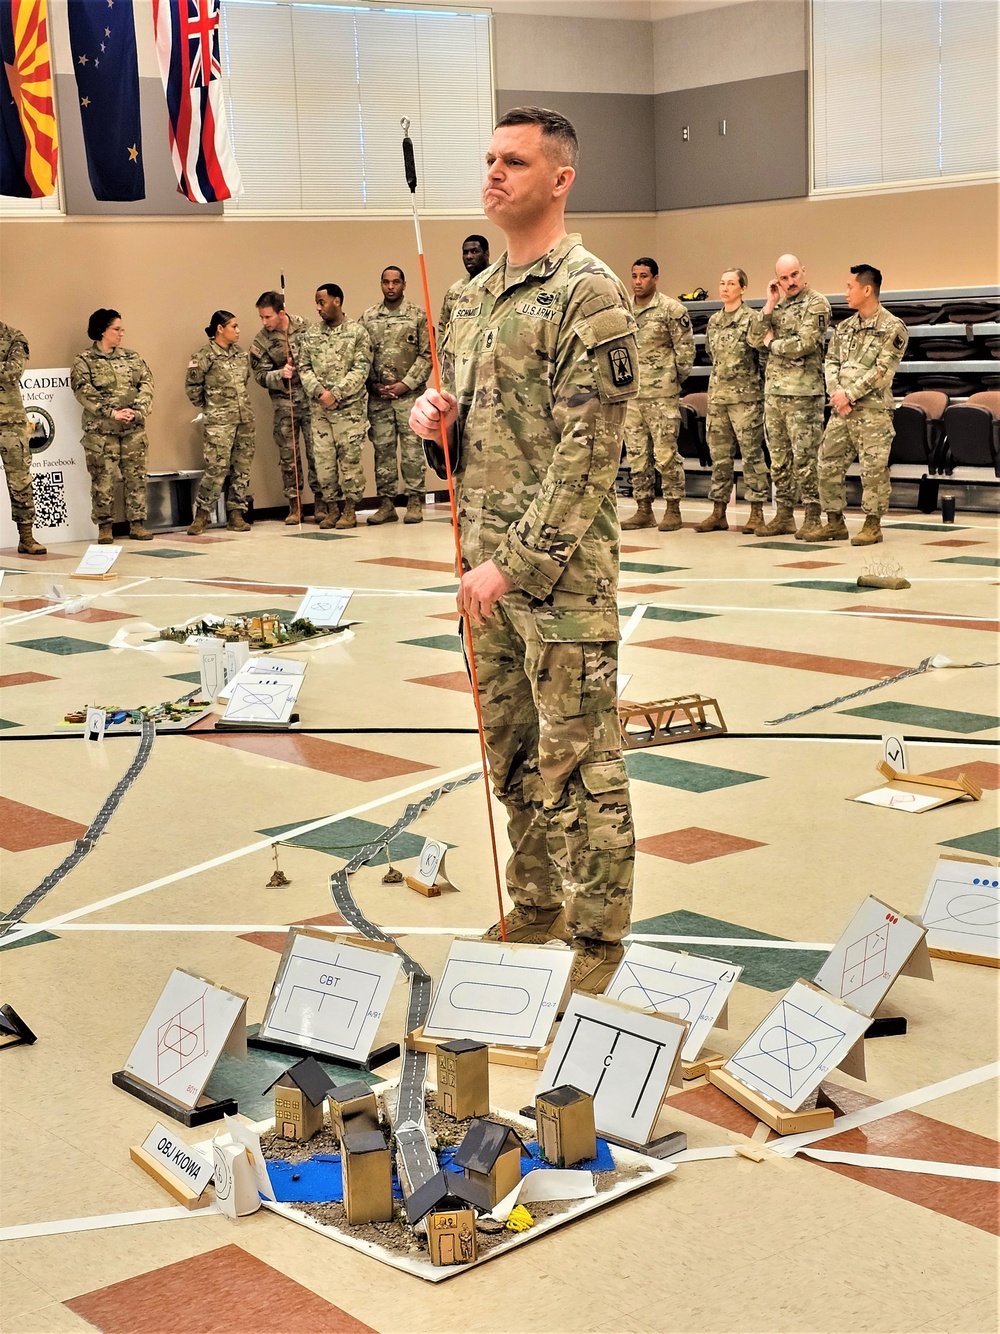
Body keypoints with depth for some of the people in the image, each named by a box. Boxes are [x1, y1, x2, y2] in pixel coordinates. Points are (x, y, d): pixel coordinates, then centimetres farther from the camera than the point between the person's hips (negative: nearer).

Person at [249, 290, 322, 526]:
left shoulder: (305, 327, -3)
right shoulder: (261, 341, -1)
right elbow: (260, 376, 0)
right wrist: (281, 374, -18)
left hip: (311, 399, -1)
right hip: (284, 403, 1)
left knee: (316, 452, 0)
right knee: (288, 455, 4)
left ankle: (320, 502, 8)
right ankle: (294, 505, 13)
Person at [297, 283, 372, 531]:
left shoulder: (357, 332, -2)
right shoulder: (310, 334, 10)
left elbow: (361, 369, -8)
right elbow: (304, 367, 8)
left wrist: (336, 394, -15)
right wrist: (318, 391, -9)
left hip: (349, 407, -4)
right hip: (319, 408, 4)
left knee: (350, 458, -3)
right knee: (323, 459, 3)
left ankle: (349, 510, 5)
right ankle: (332, 508, 13)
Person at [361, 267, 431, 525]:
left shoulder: (418, 316, 2)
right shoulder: (368, 317, 9)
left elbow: (426, 355, -1)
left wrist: (406, 383, -9)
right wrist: (373, 385, -3)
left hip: (409, 394, -2)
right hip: (378, 396, 2)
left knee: (412, 447, -2)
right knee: (382, 449, 5)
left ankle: (415, 501, 4)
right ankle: (386, 503, 11)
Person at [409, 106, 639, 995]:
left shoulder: (589, 294, -12)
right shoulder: (476, 295, 14)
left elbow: (588, 452, -17)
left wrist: (520, 562, -20)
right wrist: (432, 410, 0)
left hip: (561, 571, -8)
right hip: (487, 561, 8)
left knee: (578, 759, -1)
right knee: (512, 747, 17)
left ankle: (597, 938, 10)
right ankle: (537, 905, 32)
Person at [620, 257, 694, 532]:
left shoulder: (671, 309, -4)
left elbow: (686, 349, -3)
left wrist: (675, 380, 0)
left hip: (662, 394, -6)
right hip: (630, 394, 6)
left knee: (666, 453, -5)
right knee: (636, 453, 7)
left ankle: (673, 509, 3)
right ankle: (643, 509, 14)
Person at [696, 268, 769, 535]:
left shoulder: (751, 319, -6)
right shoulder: (714, 321, 13)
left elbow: (764, 355, -6)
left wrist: (758, 385, -5)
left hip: (746, 395, -6)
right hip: (717, 393, 7)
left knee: (751, 453, -4)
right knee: (719, 454, 8)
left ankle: (756, 514, -1)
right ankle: (718, 513, 13)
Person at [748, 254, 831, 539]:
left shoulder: (816, 303, -5)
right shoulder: (778, 306, 16)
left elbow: (804, 345, -18)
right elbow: (755, 339, 5)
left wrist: (773, 343, -3)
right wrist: (770, 304, 0)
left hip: (803, 392, -7)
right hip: (773, 390, 7)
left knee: (805, 457, -6)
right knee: (778, 457, 11)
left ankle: (812, 518, -1)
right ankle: (784, 515, 18)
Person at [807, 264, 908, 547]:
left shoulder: (892, 328, -5)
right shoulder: (844, 327, 15)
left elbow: (882, 371, -13)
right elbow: (831, 362, 11)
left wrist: (850, 394, -15)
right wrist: (836, 393, -7)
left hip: (873, 410, -7)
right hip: (841, 410, 7)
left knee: (873, 469, -3)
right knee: (829, 466, 6)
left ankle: (873, 525, 7)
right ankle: (835, 523, 16)